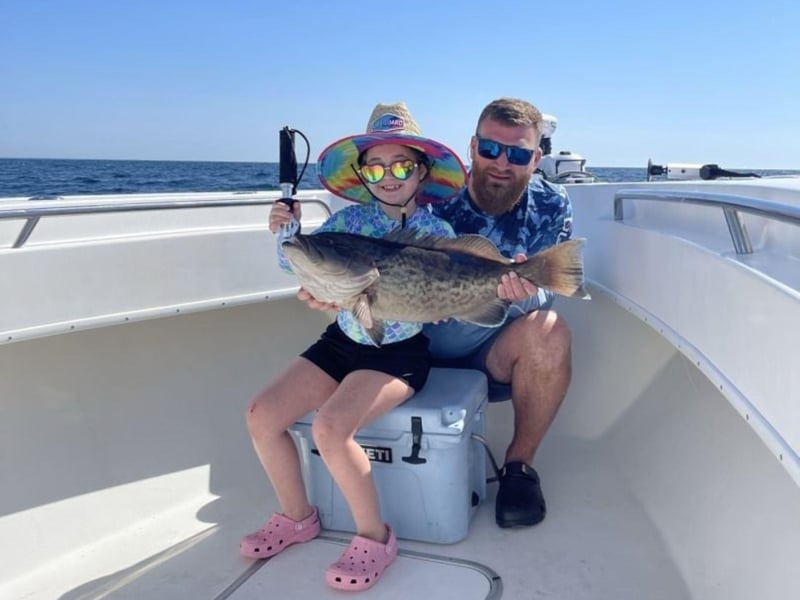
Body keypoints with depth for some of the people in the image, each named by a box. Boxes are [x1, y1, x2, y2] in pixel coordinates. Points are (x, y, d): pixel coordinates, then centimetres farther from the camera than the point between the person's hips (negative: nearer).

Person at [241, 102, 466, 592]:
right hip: (342, 342, 6)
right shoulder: (350, 218, 1)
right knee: (262, 416, -7)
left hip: (401, 352, -5)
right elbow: (295, 262, 4)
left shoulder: (437, 231, -8)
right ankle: (297, 517, 16)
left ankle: (375, 537, -4)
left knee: (330, 428, -28)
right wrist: (288, 228, -17)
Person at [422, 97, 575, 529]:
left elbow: (546, 297, -14)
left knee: (548, 331, -31)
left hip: (498, 356, -1)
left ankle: (519, 464, -8)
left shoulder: (551, 207, -7)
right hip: (424, 351, 1)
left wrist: (526, 295, -40)